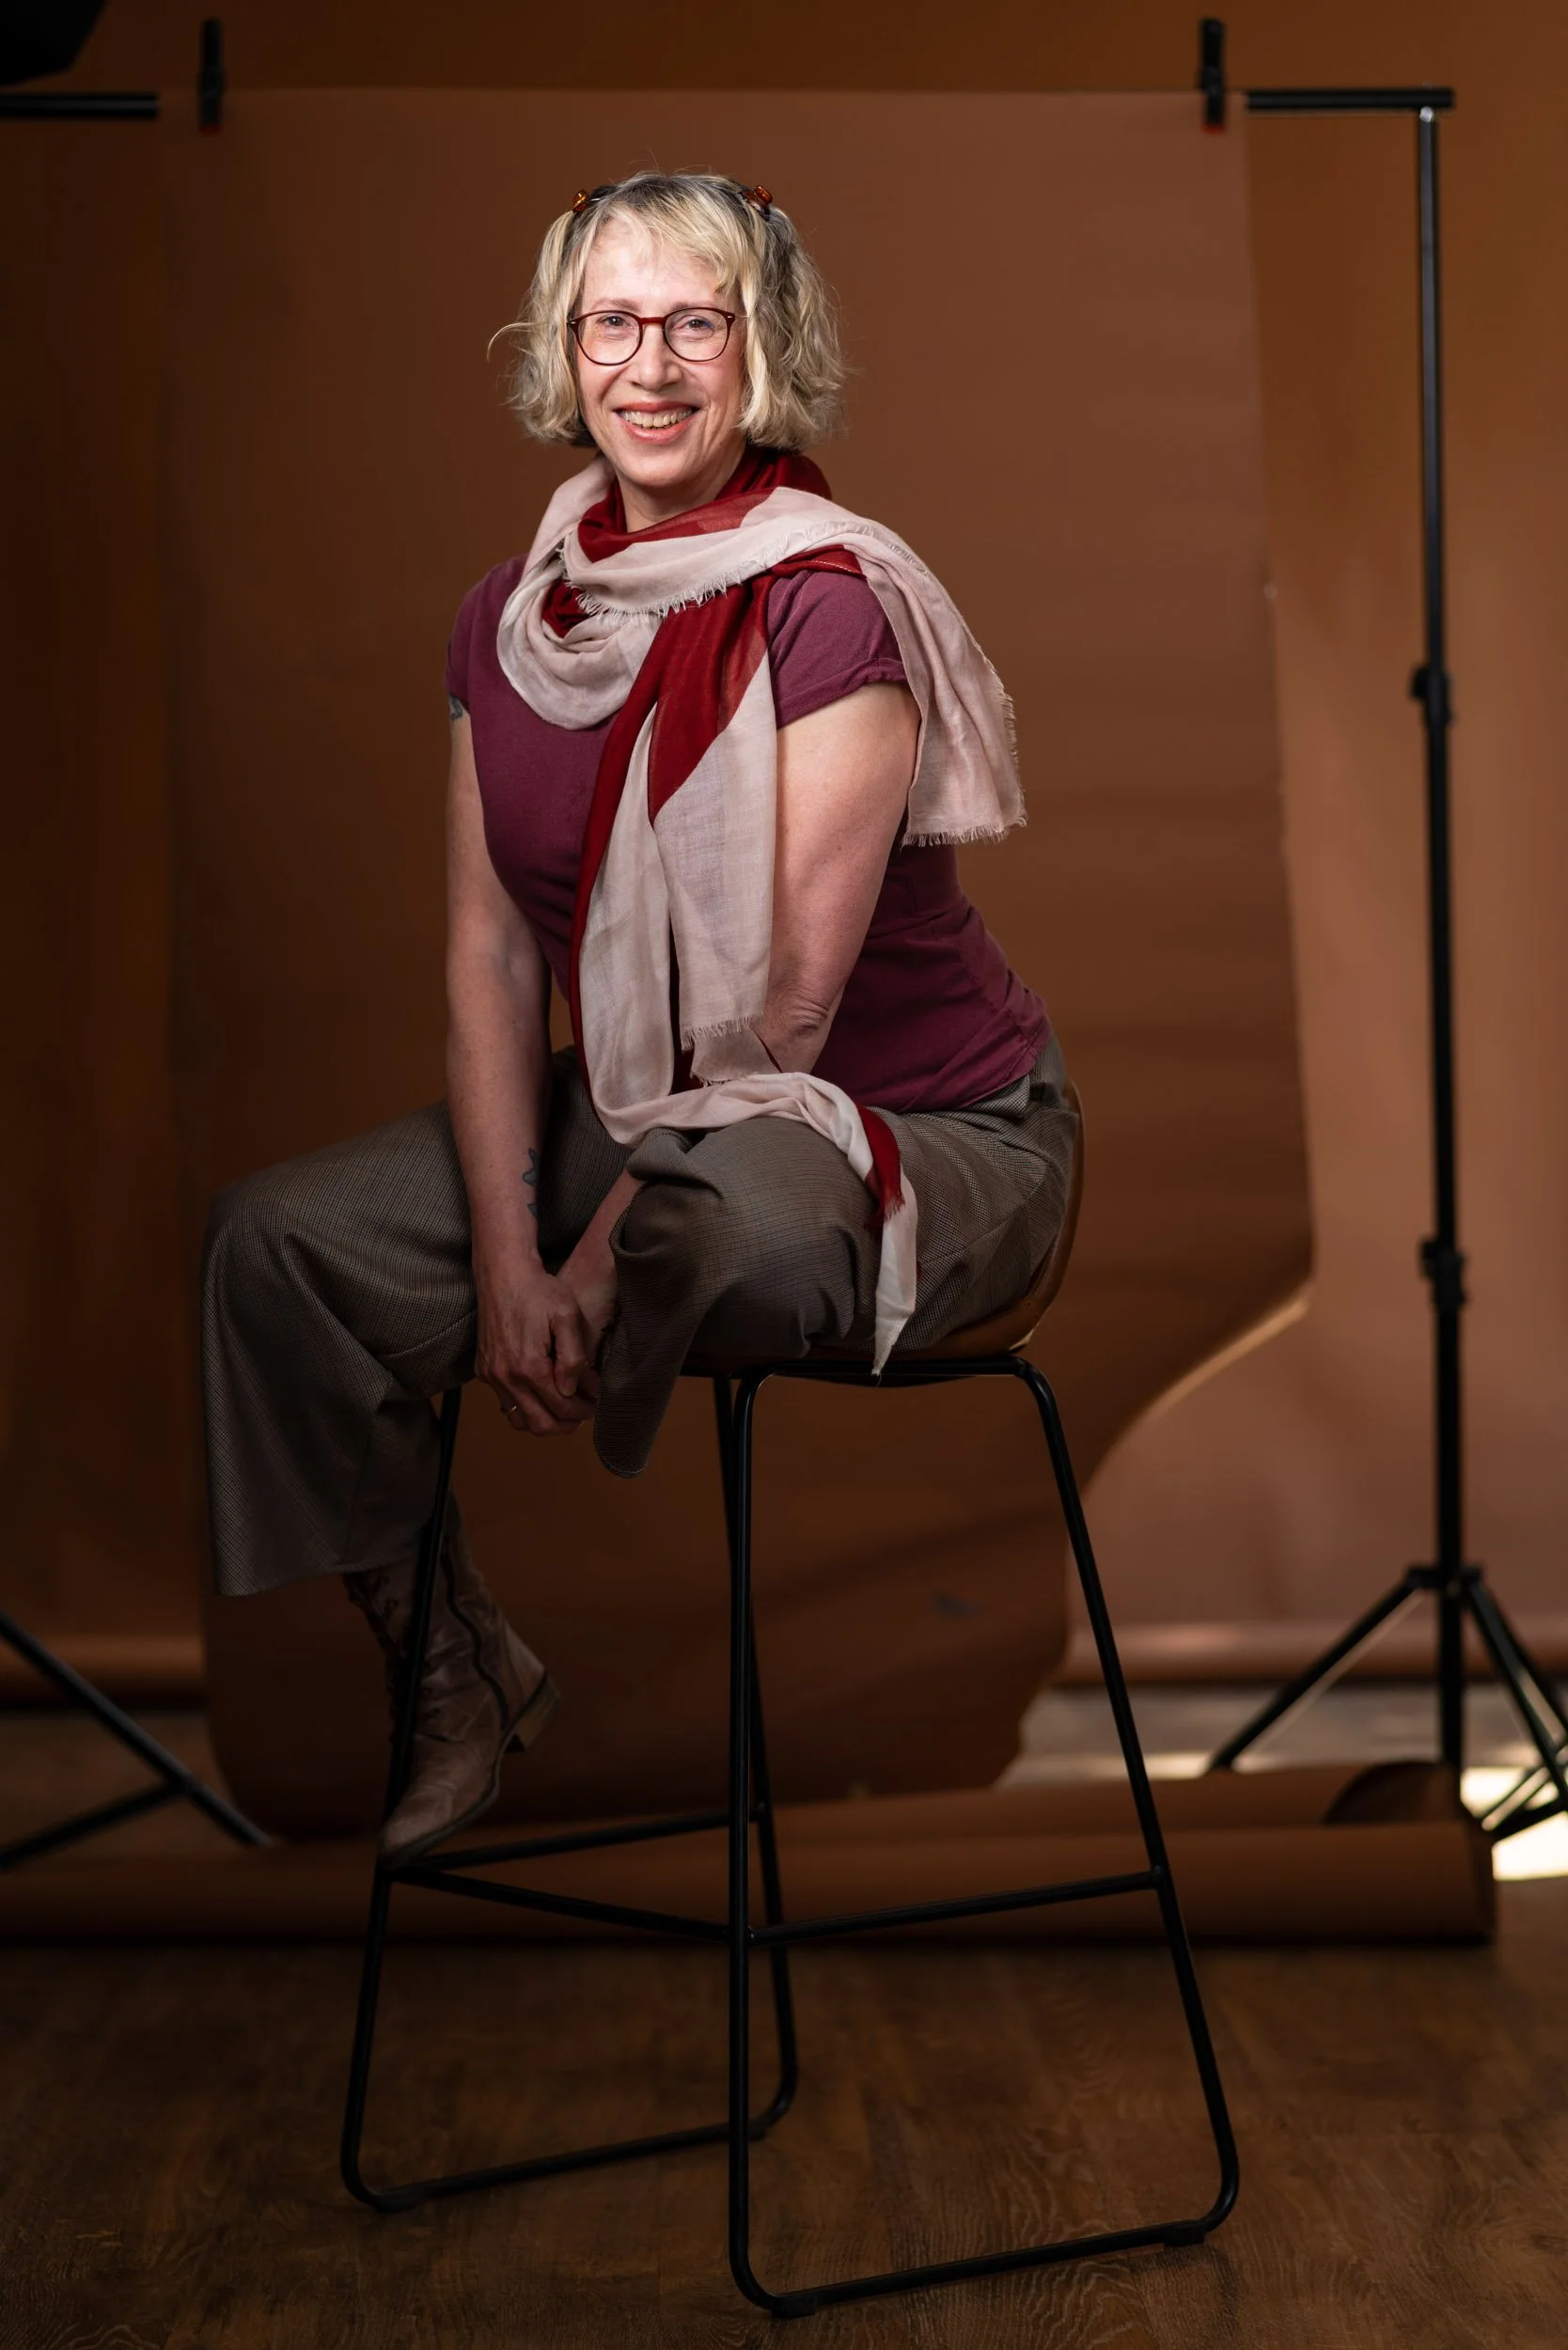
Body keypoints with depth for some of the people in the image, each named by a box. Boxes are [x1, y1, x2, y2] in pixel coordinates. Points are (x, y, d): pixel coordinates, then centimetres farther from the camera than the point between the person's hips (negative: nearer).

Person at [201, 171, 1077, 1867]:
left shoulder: (829, 600, -17)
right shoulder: (514, 617, 3)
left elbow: (788, 1006, -19)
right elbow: (490, 956, 0)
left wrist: (606, 1257, -16)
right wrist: (505, 1258, -12)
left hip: (926, 1133, -6)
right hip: (628, 1112, 7)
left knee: (729, 1237, -40)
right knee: (279, 1242, -8)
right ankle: (460, 1677, 10)